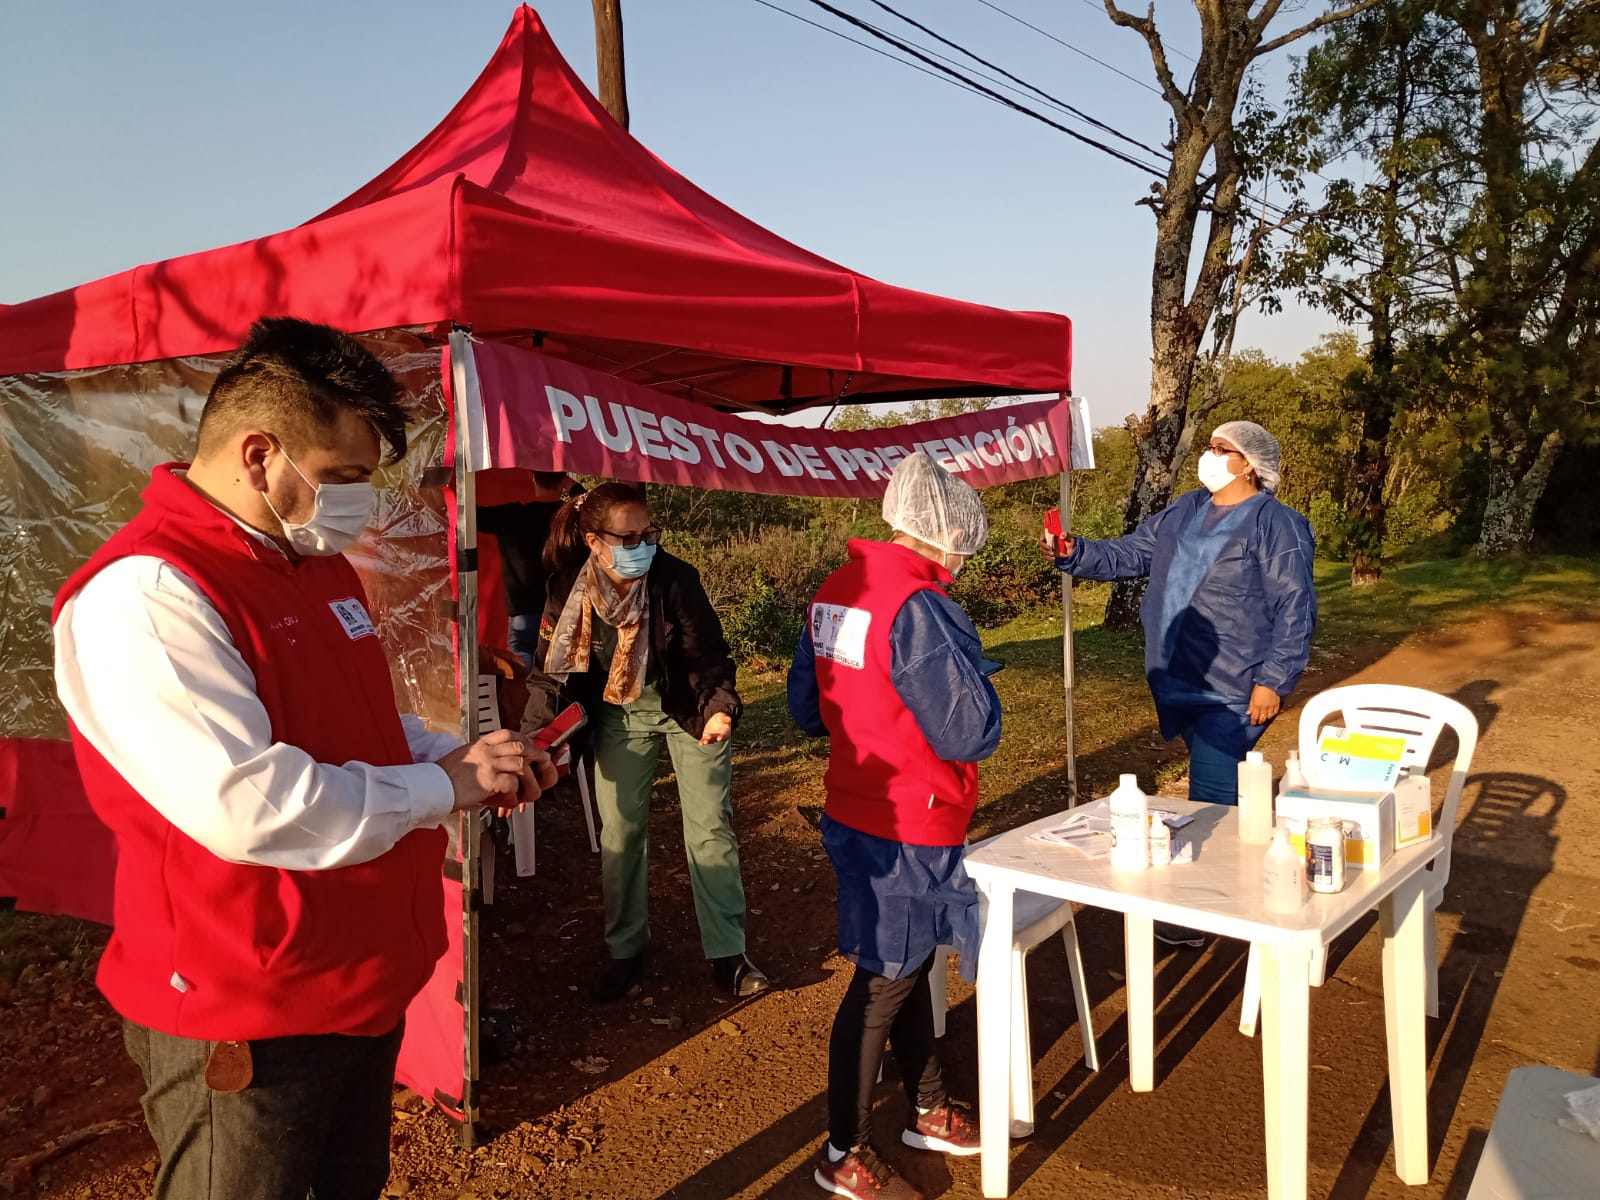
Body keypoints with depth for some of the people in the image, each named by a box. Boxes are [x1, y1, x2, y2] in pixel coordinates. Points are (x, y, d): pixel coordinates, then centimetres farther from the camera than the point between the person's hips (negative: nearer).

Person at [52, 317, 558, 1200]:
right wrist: (442, 788, -21)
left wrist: (460, 757, 1)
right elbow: (245, 805, -33)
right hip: (246, 1018, -9)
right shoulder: (142, 595, -24)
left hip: (368, 982, 9)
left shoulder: (322, 568, 8)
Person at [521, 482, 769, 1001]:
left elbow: (707, 655, -19)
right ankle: (625, 952, 27)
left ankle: (727, 955, 14)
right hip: (618, 715, 2)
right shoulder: (568, 589, -17)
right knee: (619, 832, 8)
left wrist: (721, 707, -37)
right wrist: (535, 736, -21)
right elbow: (551, 670, -9)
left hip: (686, 709, -2)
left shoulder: (676, 578, -25)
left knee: (710, 826, 1)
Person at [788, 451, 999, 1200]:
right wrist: (966, 664, -5)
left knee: (906, 965, 22)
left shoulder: (835, 591, 3)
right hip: (909, 828, -8)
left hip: (853, 813, 9)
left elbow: (805, 704, 11)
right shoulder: (917, 608, -23)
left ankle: (928, 1111, 40)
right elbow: (973, 732, -22)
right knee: (884, 983, 7)